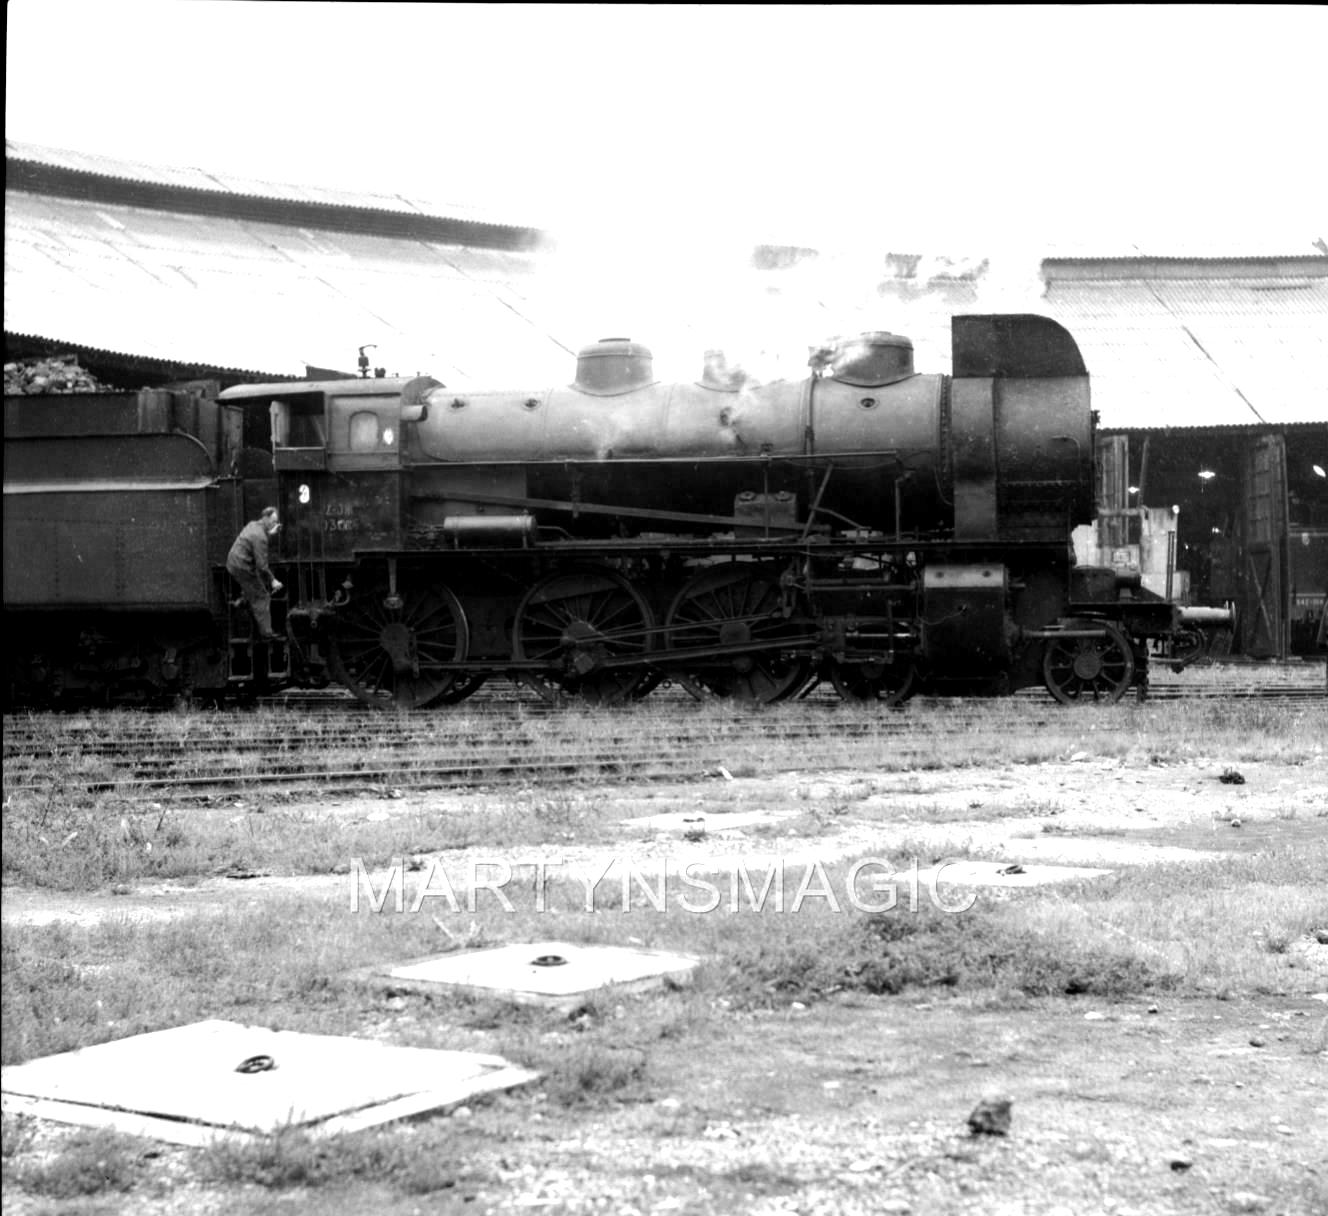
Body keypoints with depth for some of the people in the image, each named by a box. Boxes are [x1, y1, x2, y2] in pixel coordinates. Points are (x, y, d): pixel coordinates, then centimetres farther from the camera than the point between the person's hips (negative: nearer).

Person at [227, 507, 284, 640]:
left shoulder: (253, 525, 6)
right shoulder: (260, 537, -22)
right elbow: (262, 565, -23)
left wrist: (270, 534, 8)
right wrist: (272, 581, -15)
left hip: (233, 563, 9)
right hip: (243, 568, -9)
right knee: (261, 598, -3)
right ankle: (265, 633, -1)